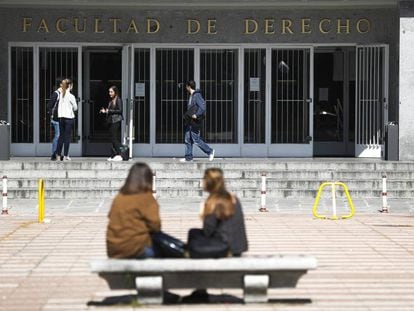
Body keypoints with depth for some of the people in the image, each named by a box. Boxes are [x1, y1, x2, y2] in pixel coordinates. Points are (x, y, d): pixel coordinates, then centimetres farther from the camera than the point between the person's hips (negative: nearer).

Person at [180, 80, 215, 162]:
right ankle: (188, 157, 11)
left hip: (195, 121, -10)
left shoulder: (197, 95, -15)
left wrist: (196, 115, -22)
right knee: (187, 139, 7)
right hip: (189, 122, 10)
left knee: (196, 140, -6)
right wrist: (187, 115, 14)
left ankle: (210, 151, 7)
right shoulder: (191, 96, 15)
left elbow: (202, 107, -22)